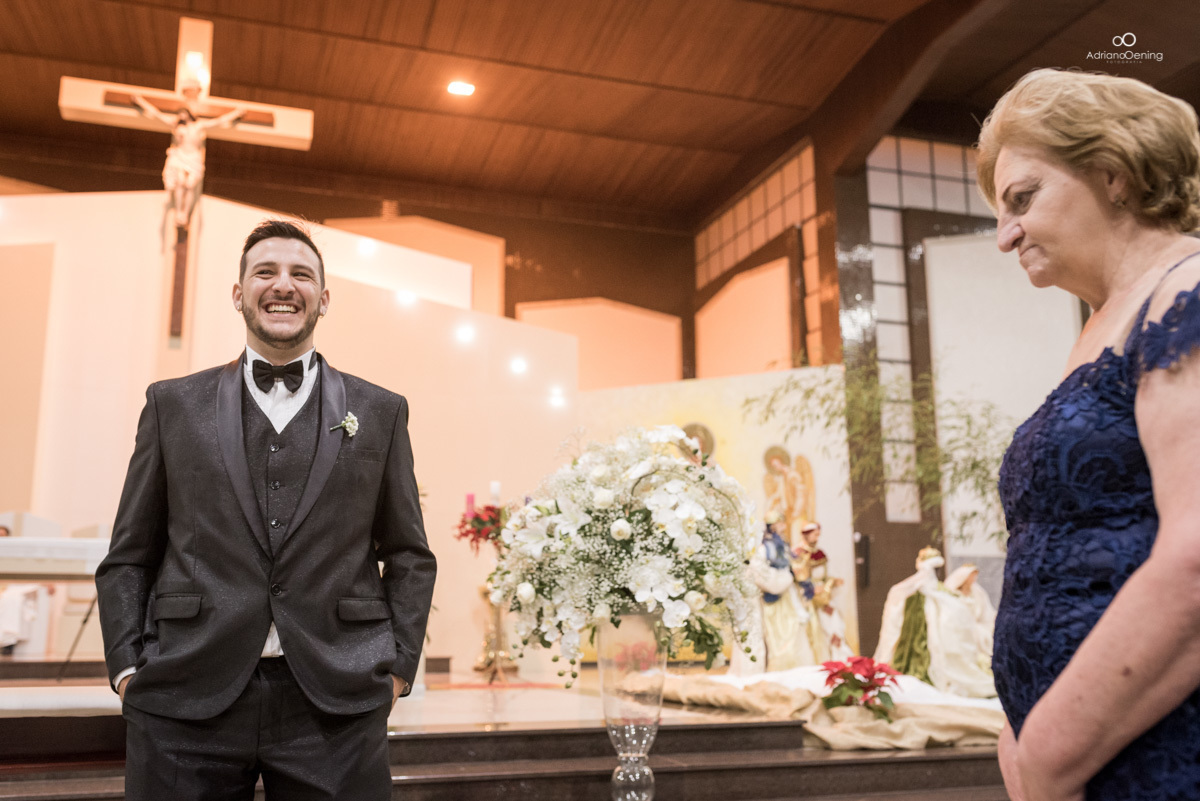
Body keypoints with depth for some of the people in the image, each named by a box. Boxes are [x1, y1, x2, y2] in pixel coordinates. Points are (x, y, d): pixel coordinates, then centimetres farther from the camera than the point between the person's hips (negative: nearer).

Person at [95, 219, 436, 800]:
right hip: (186, 703, 1)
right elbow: (128, 557, 11)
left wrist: (398, 667, 1)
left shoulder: (380, 413, 9)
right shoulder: (173, 405, 10)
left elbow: (409, 556, 10)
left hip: (335, 706, 0)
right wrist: (127, 667, 1)